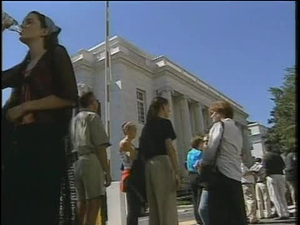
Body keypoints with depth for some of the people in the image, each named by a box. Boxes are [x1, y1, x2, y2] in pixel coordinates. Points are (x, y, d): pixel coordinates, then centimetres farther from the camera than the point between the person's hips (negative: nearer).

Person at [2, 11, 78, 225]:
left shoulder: (56, 54, 4)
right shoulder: (24, 66, 24)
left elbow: (69, 97, -9)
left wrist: (24, 106, -5)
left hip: (46, 140, -6)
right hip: (21, 141, 7)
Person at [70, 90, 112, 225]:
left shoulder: (73, 120, 23)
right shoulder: (92, 116, 2)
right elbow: (100, 146, -8)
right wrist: (107, 170, -8)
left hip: (75, 163, 8)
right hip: (90, 161, -7)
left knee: (81, 202, 9)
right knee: (93, 202, -9)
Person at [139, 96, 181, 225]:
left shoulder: (146, 126, 22)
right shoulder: (164, 122, 1)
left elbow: (143, 150, 16)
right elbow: (169, 148, -10)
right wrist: (177, 172, -13)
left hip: (149, 165, 7)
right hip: (162, 163, -7)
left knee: (154, 208, 9)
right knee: (168, 207, -6)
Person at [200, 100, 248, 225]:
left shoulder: (219, 125, 0)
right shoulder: (236, 129, 23)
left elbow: (211, 148, -12)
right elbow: (242, 154, 18)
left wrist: (203, 164, 1)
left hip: (222, 173, -8)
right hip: (236, 175, 8)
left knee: (219, 213, -6)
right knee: (238, 215, 9)